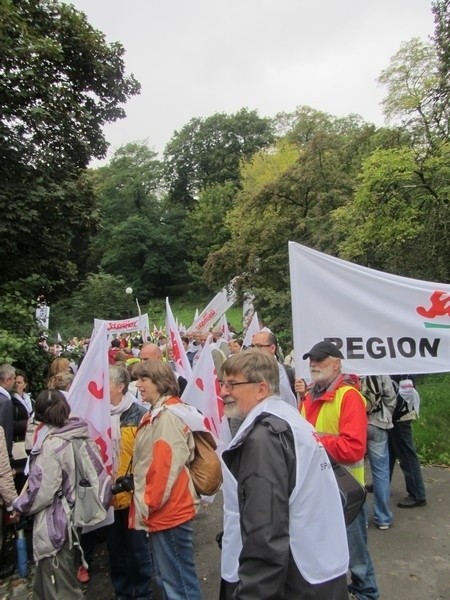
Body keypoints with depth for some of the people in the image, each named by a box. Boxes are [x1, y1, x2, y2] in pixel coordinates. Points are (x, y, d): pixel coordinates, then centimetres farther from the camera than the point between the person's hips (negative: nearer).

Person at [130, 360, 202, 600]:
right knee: (169, 575, 21)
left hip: (168, 510, -10)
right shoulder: (157, 413, 12)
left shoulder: (169, 415, -19)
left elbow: (166, 465, -24)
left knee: (178, 578, 4)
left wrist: (149, 504, -16)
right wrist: (147, 503, 15)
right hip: (162, 510, 10)